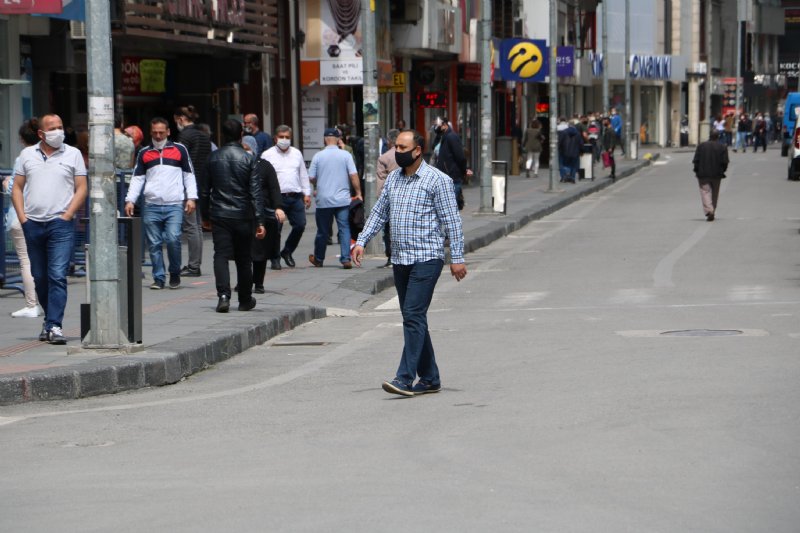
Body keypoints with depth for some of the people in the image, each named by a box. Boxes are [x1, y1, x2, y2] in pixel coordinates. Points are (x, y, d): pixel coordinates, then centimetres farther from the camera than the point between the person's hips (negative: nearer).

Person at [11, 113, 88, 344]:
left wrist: (66, 216, -8)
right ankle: (50, 319, 24)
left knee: (57, 276, -12)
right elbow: (17, 188, 11)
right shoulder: (27, 154, 11)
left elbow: (81, 189, 3)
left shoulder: (73, 154, 5)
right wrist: (22, 218, 0)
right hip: (33, 225, 3)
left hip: (61, 224, -3)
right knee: (39, 277, 10)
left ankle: (55, 325, -15)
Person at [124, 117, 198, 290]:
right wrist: (130, 200, 2)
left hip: (175, 205, -2)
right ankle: (158, 278, 7)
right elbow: (137, 178, 13)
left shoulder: (180, 149, 9)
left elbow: (189, 175, 10)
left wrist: (191, 198, 0)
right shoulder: (144, 153, 14)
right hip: (151, 206, 2)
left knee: (173, 239, -14)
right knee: (154, 244, 0)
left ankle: (175, 274, 5)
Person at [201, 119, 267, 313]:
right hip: (242, 215, -1)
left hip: (219, 215, 1)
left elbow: (205, 190, 8)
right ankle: (245, 300, 22)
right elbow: (255, 192, -8)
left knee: (221, 255, -3)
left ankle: (223, 295, -22)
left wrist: (205, 215, 19)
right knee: (243, 259, 11)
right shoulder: (249, 159, -5)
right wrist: (260, 221, -7)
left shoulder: (213, 159, 2)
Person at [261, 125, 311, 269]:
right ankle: (275, 258, 10)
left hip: (295, 197, 4)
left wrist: (307, 193, 13)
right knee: (275, 229, -4)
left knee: (300, 225, -2)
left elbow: (303, 174, 19)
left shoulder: (297, 153, 14)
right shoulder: (267, 155, 2)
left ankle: (287, 252, 19)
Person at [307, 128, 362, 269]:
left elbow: (311, 177, 2)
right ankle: (346, 259, -8)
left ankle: (318, 259, 25)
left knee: (322, 231, 11)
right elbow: (353, 175, -7)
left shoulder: (318, 156, -1)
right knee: (344, 228, 2)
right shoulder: (345, 155, -3)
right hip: (342, 199, -1)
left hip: (324, 200, 1)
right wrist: (358, 193, 3)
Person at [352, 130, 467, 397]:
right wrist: (361, 241, 10)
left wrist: (457, 258, -11)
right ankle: (429, 379, 16)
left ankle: (405, 379, -18)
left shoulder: (437, 180, -7)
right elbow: (379, 212, 20)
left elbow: (451, 220, -8)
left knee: (414, 316, -14)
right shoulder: (393, 178, 14)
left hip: (426, 258, -7)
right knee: (412, 318, 9)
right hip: (400, 259, 8)